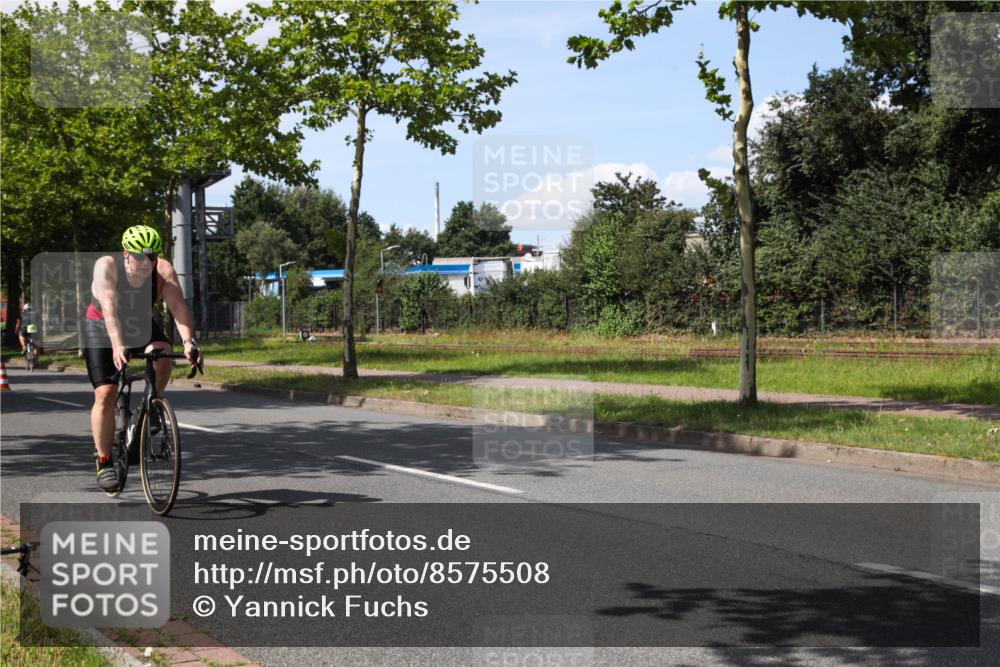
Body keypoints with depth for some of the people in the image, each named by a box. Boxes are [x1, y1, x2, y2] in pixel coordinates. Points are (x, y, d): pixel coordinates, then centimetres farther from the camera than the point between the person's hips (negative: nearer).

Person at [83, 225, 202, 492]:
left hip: (142, 326, 2)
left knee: (162, 355, -30)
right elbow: (109, 307, -43)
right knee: (105, 395, -13)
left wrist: (188, 341, -52)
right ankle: (104, 462, 0)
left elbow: (178, 306, -35)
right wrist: (117, 345, -57)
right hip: (103, 329, -2)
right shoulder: (107, 266, -29)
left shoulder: (163, 270, -23)